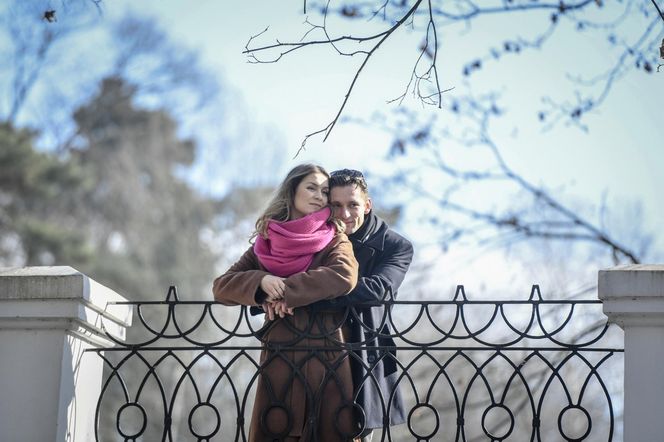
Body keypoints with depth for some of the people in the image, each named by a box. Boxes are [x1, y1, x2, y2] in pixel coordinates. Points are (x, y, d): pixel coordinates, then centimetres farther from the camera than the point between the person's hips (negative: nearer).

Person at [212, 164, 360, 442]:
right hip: (279, 359, 0)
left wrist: (285, 290, -12)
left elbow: (344, 276, -11)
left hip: (328, 360, 0)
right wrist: (260, 281, -12)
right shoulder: (265, 243, 12)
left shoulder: (335, 239, 11)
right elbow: (221, 286, 6)